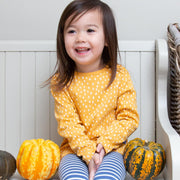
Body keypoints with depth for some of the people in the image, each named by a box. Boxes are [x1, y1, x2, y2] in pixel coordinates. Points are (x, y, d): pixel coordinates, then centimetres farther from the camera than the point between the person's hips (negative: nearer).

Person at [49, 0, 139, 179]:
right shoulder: (61, 81, -3)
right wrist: (88, 152, -18)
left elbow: (129, 118, -3)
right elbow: (67, 123, -6)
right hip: (75, 149, 1)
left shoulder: (119, 76, -3)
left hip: (110, 149, 0)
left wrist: (104, 144, -14)